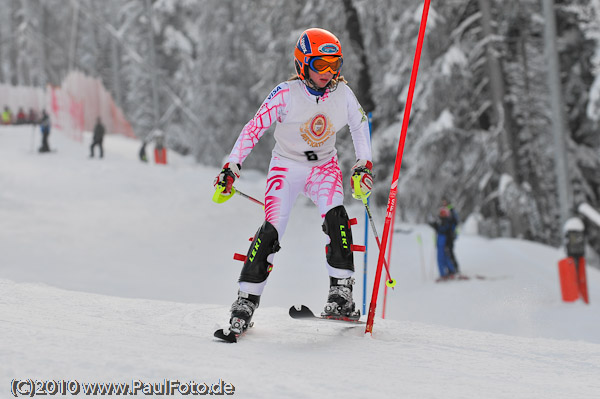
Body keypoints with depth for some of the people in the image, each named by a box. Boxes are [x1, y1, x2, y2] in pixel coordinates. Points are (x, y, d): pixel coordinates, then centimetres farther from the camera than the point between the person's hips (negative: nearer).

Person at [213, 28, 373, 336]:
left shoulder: (342, 94, -9)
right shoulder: (286, 94, -18)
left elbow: (360, 126, 7)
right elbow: (254, 129, -14)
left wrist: (364, 166, 0)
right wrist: (231, 169, -18)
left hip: (324, 166, 2)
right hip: (287, 166, -2)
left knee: (336, 218, -24)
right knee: (271, 230, -15)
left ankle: (341, 293, -19)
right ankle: (247, 299, -6)